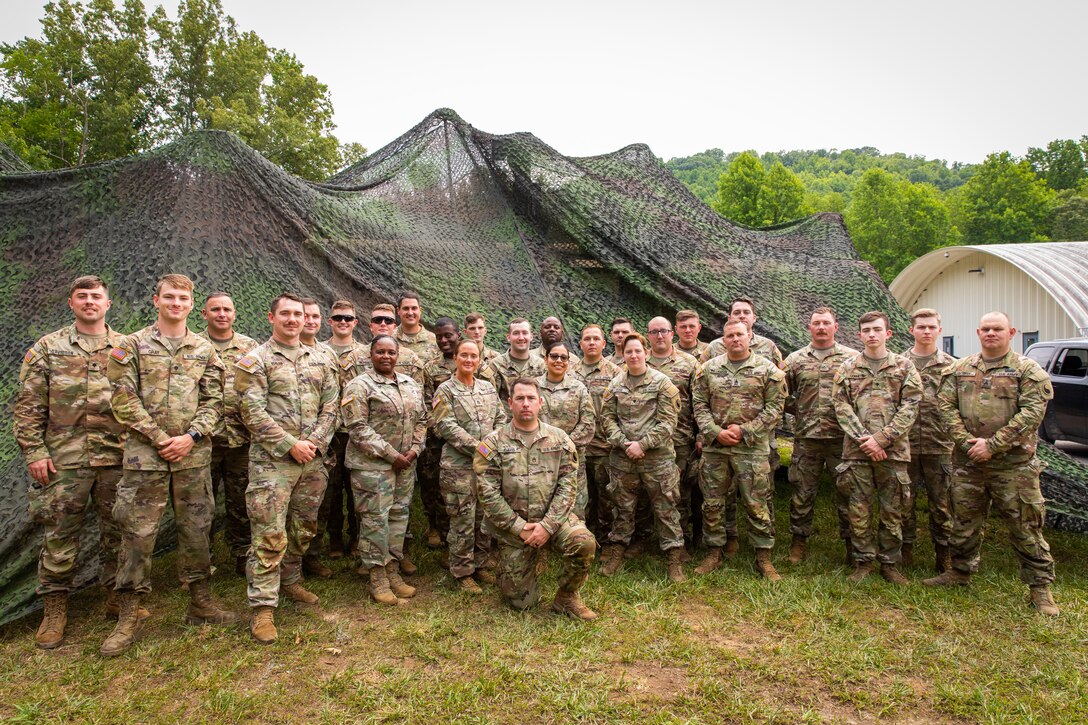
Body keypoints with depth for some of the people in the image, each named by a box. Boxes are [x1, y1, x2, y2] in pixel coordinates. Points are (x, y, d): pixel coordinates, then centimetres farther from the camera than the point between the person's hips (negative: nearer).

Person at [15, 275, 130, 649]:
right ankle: (55, 609, 18)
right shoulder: (48, 348, 4)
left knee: (118, 532, 9)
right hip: (65, 460, -1)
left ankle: (119, 597, 24)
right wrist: (34, 451, -5)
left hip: (118, 458, 1)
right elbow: (28, 406, 2)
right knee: (59, 536, 4)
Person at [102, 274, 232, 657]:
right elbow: (123, 399, -5)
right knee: (137, 533, 1)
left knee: (196, 529, 10)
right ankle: (128, 618, 13)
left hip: (194, 455, 2)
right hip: (145, 454, -2)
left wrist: (190, 436, -9)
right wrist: (160, 438, -10)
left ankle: (201, 603, 23)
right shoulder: (133, 345, 2)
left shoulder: (205, 350, 9)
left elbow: (213, 400, 5)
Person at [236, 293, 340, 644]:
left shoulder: (319, 359, 12)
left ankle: (290, 581, 35)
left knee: (303, 529, 16)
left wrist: (315, 442, -5)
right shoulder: (254, 360, -3)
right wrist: (290, 445, -15)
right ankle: (262, 607, 3)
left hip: (312, 460, 5)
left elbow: (331, 405, 9)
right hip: (272, 460, -5)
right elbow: (253, 413, -10)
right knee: (270, 535, -5)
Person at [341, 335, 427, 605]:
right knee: (375, 518, -1)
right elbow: (358, 428, -15)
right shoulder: (359, 386, -8)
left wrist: (414, 450, -1)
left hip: (405, 463, 6)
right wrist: (391, 455, -16)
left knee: (399, 515, 11)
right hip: (372, 464, -6)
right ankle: (377, 578, 10)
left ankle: (393, 571, 23)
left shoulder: (410, 385, 12)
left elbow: (421, 420, 15)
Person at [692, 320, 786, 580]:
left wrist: (744, 430, -11)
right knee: (712, 503, 8)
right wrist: (716, 432, -8)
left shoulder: (767, 369, 0)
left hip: (752, 447, -2)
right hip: (714, 446, 3)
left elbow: (775, 406, -3)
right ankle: (714, 554, 22)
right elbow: (700, 404, 6)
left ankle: (763, 557, 15)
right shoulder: (709, 369, 7)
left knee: (757, 504, 1)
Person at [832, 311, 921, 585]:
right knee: (859, 510, 5)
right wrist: (864, 439, -12)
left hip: (894, 450, 0)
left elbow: (909, 407, -2)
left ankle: (889, 563, 20)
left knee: (893, 510, 7)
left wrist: (881, 439, -12)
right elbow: (842, 407, 0)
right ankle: (863, 562, 18)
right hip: (857, 450, 1)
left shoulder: (904, 366, 5)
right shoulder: (847, 368, 7)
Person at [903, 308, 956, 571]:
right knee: (904, 501, 8)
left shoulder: (951, 366, 5)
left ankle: (943, 553, 19)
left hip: (939, 446, 0)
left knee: (941, 503, 7)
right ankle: (906, 549, 21)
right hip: (905, 444, 0)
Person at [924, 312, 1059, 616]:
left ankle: (1040, 586, 15)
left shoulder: (1028, 370, -1)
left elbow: (1031, 413, -11)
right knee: (964, 520, 14)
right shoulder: (960, 369, 10)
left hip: (1013, 463, -3)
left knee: (1025, 525, 2)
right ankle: (960, 571, 30)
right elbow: (946, 405, 3)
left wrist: (993, 445, -16)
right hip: (967, 461, 4)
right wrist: (967, 441, -11)